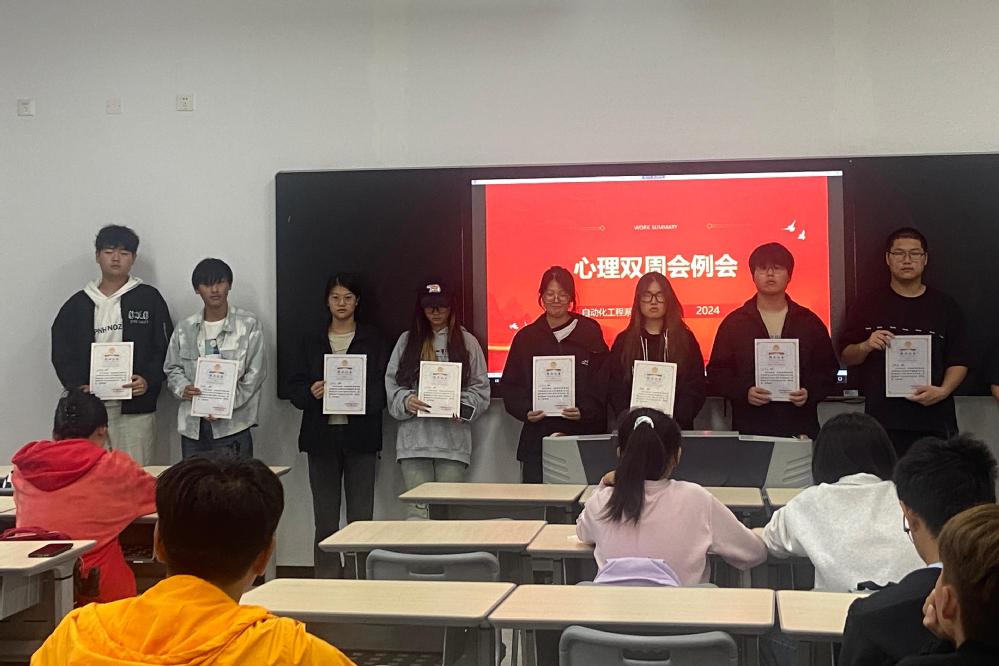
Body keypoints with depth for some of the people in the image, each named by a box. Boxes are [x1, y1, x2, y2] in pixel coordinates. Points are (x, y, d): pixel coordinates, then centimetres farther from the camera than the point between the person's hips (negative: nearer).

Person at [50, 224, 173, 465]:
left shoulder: (149, 298, 5)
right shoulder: (78, 304, 11)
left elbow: (166, 348, 2)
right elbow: (61, 353, 9)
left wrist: (149, 380, -14)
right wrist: (77, 386, -7)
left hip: (136, 407, -2)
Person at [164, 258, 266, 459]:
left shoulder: (248, 324, 0)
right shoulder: (185, 328, 11)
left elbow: (255, 373, -3)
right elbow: (172, 368, 15)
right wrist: (183, 388, -7)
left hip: (233, 425, -3)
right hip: (192, 426, 3)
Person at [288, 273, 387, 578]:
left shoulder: (373, 340, 6)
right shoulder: (311, 341, 12)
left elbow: (384, 388, -1)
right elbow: (295, 387, 8)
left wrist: (360, 398, -20)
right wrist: (311, 393, -13)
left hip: (360, 435, -2)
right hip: (322, 436, 2)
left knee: (361, 517, -1)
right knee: (325, 518, 5)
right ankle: (326, 581, 12)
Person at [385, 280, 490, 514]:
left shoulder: (466, 341, 9)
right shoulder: (407, 340, 13)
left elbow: (481, 387, 6)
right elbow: (391, 383, 8)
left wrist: (464, 407, -12)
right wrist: (406, 401, -12)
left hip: (453, 438, -1)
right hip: (414, 438, 1)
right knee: (418, 512, -1)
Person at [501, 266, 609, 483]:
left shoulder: (589, 332, 5)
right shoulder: (526, 336, 10)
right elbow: (510, 385, 9)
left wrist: (585, 411, -14)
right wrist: (525, 411, -9)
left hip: (583, 434, -2)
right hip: (538, 437, 2)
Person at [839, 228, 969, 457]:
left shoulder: (945, 306, 10)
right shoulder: (868, 303, 9)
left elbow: (959, 361, 9)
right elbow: (847, 356, 10)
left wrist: (943, 390, -9)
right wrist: (866, 346, -11)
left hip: (934, 417, 1)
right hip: (882, 419, -1)